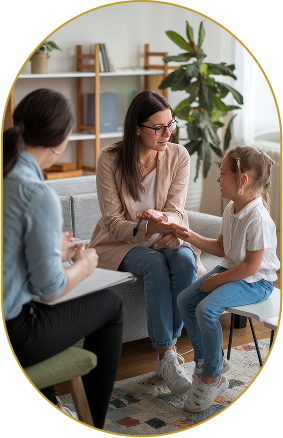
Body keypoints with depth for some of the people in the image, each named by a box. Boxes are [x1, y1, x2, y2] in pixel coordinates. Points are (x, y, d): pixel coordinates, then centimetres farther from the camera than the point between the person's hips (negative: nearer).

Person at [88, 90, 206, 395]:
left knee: (184, 259, -30)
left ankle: (168, 346, -21)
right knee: (155, 264, -33)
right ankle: (166, 355, -28)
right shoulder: (110, 159, -14)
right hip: (120, 243, -3)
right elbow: (112, 221, -15)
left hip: (164, 239, 3)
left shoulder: (178, 156, -6)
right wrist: (146, 229, -35)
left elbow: (175, 211, -9)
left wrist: (161, 218, -34)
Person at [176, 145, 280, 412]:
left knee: (207, 309, -27)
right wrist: (193, 238, 3)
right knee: (185, 300, -2)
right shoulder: (231, 209, 4)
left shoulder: (258, 219, -24)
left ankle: (212, 377, -10)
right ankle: (206, 360, 12)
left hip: (255, 281, -9)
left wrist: (217, 280, -16)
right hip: (229, 270, 9)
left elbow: (251, 266, -23)